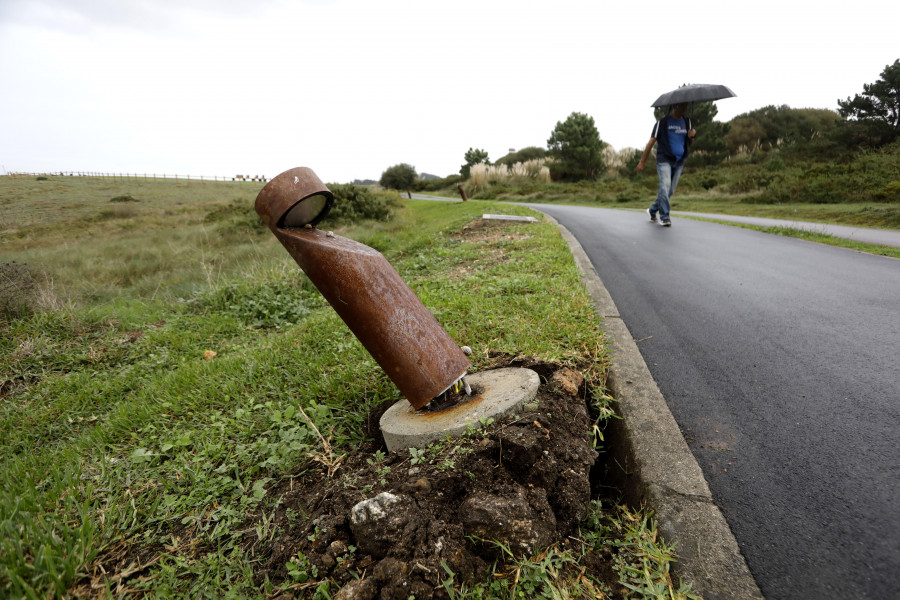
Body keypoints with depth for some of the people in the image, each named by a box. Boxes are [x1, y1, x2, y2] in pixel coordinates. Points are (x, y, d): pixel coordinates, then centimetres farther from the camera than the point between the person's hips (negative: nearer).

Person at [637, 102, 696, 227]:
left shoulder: (687, 121, 14)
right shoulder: (662, 122, -2)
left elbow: (689, 143, 19)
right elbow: (651, 142, -5)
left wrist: (692, 136, -5)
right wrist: (642, 162, -10)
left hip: (679, 161, 6)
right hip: (664, 159, -5)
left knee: (671, 190, 6)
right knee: (665, 185, -21)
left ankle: (652, 210, 25)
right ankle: (664, 217, -16)